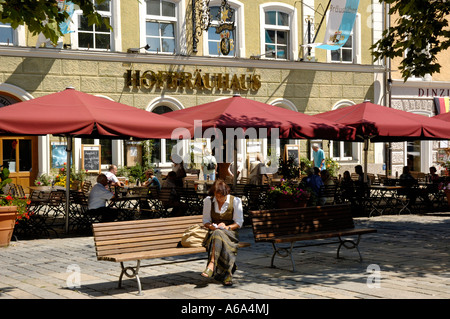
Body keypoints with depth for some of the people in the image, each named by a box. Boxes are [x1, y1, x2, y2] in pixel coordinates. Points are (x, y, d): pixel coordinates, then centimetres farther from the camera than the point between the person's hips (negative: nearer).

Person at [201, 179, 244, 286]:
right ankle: (227, 274, -41)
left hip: (230, 232, -1)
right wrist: (212, 226, -15)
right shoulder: (208, 201, 3)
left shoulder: (235, 201, -2)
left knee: (218, 234, -38)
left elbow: (239, 223, -1)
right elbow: (205, 221, 7)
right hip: (214, 232, 2)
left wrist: (227, 227, -19)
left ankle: (211, 265, -49)